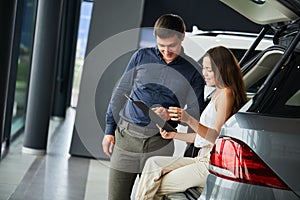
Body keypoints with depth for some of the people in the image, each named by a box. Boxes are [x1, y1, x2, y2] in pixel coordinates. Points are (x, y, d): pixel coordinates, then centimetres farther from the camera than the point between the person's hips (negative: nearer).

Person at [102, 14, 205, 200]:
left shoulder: (193, 70, 3)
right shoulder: (142, 56, 7)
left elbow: (195, 112, 4)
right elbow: (120, 93, 12)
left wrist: (170, 115, -15)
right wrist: (109, 130, 10)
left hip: (159, 143, -1)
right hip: (125, 136, 2)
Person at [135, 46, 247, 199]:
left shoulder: (226, 93, -10)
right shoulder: (216, 94, 20)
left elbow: (216, 136, -18)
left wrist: (189, 120, -30)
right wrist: (174, 135, 13)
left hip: (213, 164, -10)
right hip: (202, 159, 10)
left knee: (156, 187, -10)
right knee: (153, 163, -2)